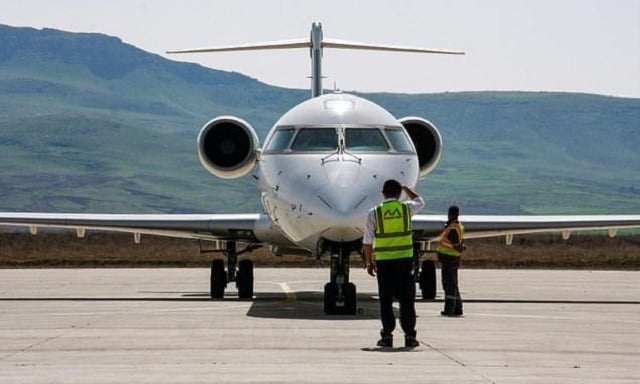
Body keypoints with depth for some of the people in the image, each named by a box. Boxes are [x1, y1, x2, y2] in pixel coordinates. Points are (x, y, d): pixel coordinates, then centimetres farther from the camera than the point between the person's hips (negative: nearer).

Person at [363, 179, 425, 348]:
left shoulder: (374, 212, -1)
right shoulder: (406, 208, 1)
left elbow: (367, 241, 1)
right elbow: (420, 201, 25)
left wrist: (369, 262, 9)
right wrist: (406, 188, 39)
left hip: (383, 261, 0)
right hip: (404, 258, 0)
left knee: (386, 300, 5)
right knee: (406, 299, 3)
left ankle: (387, 336, 4)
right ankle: (409, 335, 2)